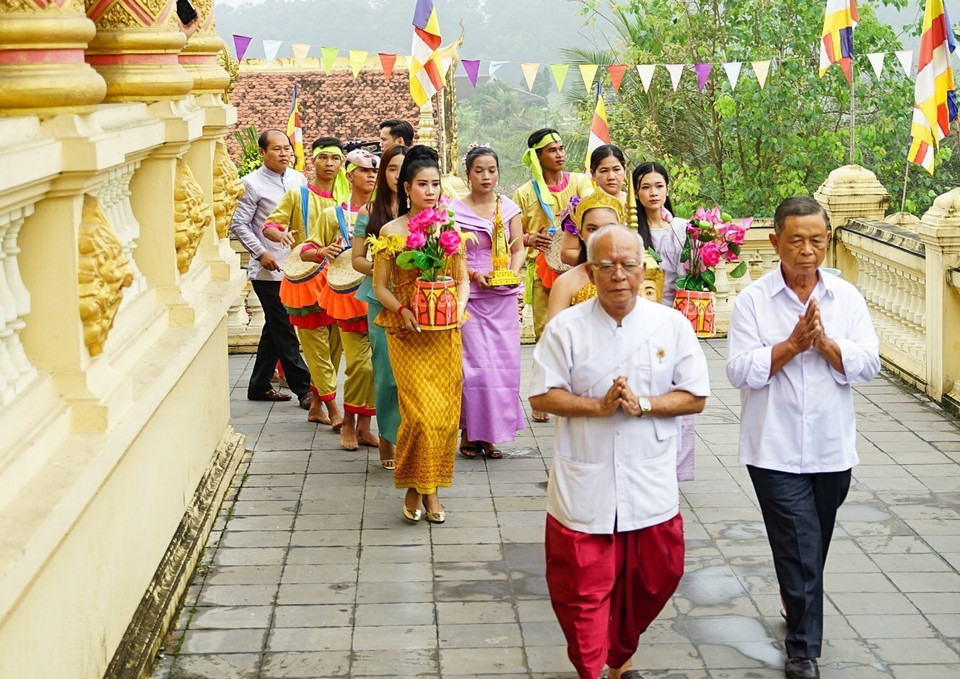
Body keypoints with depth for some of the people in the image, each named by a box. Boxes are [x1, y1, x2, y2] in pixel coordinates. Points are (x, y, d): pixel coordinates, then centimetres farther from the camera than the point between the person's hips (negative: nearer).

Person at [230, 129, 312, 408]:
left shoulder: (298, 179, 9)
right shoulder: (252, 183, -7)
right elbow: (239, 223, -6)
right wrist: (261, 253, -13)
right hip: (268, 269, -6)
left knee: (275, 327, 13)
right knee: (283, 330, -3)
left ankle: (259, 386, 23)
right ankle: (303, 388, 2)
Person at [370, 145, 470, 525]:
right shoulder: (391, 232, -1)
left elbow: (462, 279, 13)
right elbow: (380, 286, 1)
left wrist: (459, 305, -6)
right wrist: (401, 311, -15)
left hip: (445, 334, 3)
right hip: (407, 335, -3)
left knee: (446, 413, 2)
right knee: (420, 412, -11)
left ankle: (431, 489, 16)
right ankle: (414, 489, 6)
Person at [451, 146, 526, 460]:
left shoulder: (510, 208, 8)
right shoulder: (456, 210, -1)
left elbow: (519, 250, 12)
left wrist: (513, 273, -6)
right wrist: (474, 274, -14)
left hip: (503, 296, 3)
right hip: (470, 296, -3)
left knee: (503, 361, 2)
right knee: (474, 361, -8)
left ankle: (491, 433, 11)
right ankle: (470, 432, 2)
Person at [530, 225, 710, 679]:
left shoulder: (672, 325, 0)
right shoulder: (566, 328, -3)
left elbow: (695, 397, 0)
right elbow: (542, 396, -4)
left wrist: (643, 404, -16)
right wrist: (599, 405, -18)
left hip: (651, 485, 2)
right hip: (583, 485, -2)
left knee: (649, 580, 14)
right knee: (583, 588, 0)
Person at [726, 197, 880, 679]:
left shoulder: (847, 297, 2)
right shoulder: (752, 301, -5)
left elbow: (868, 365, -5)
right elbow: (741, 371, -12)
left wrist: (824, 342, -18)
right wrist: (792, 344, -20)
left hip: (832, 446, 3)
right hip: (776, 450, -3)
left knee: (813, 548, 18)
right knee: (800, 549, -6)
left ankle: (799, 613, 42)